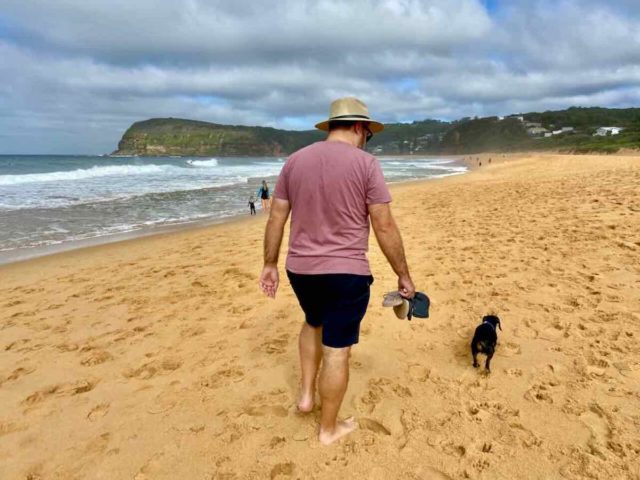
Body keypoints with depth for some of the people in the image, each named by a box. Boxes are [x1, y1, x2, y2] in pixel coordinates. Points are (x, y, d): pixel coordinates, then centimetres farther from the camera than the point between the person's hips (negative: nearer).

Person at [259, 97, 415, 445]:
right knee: (337, 349, 8)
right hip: (346, 272, -5)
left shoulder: (295, 161, 4)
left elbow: (276, 219, 5)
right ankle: (329, 428, 25)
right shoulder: (365, 163, -10)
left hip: (300, 268, 5)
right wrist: (403, 275, -1)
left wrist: (270, 265, 14)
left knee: (314, 323, 31)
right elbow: (385, 227, -11)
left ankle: (306, 394, 35)